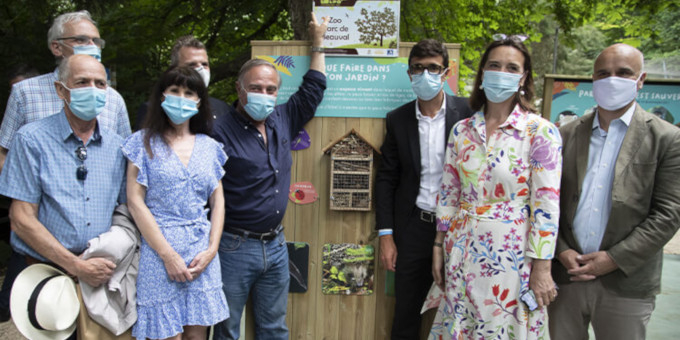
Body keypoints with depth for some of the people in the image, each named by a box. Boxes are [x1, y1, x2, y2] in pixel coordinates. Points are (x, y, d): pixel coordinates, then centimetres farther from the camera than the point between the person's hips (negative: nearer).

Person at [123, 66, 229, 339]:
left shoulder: (209, 146, 10)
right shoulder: (144, 142, 1)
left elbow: (217, 202, 10)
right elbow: (135, 202, -5)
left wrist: (212, 249, -2)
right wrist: (168, 254, -10)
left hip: (202, 252, 3)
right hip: (159, 249, -3)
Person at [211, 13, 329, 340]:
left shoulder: (282, 121, 6)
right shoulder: (221, 131, -14)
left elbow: (312, 89, 19)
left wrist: (318, 42, 25)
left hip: (276, 245, 6)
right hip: (234, 248, -6)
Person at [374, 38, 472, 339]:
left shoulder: (467, 112, -5)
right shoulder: (397, 119, 1)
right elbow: (387, 178, 4)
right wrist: (385, 235, 0)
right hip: (413, 227, 2)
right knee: (406, 314, 12)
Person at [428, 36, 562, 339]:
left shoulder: (541, 132, -8)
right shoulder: (461, 130, 5)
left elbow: (547, 204, -11)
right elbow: (448, 194, 9)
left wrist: (541, 268, -12)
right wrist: (439, 247, 9)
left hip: (512, 255, -4)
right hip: (462, 253, 4)